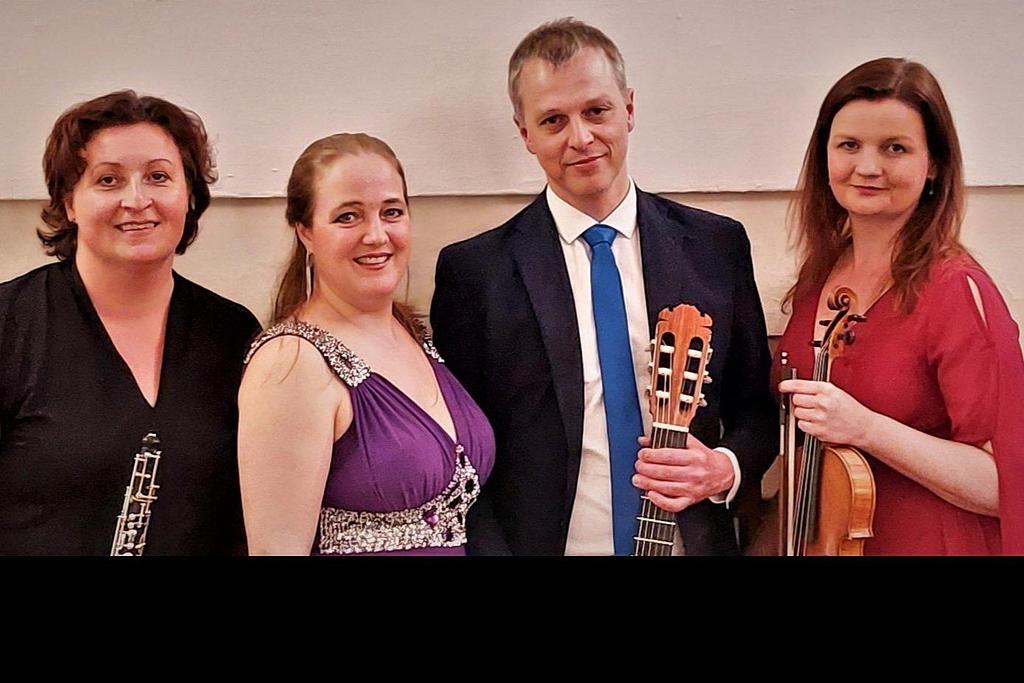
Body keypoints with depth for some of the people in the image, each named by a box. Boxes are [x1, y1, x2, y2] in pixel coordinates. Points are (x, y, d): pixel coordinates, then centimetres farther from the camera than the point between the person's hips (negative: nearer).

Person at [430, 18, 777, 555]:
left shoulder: (718, 245, -2)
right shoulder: (473, 270, -9)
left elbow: (756, 407, 6)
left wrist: (726, 468, -13)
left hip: (694, 542, 2)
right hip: (538, 543, -2)